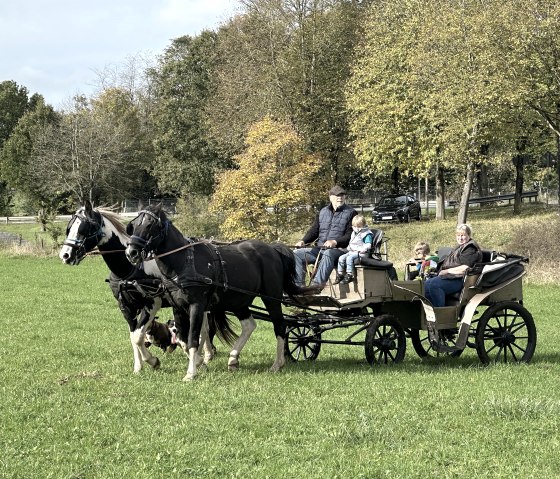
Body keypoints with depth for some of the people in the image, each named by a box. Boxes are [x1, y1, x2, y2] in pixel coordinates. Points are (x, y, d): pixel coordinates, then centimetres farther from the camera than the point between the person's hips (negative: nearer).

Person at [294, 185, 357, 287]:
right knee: (297, 253, -10)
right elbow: (314, 231, 19)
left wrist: (335, 242, -24)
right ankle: (299, 285, -15)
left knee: (328, 253, -41)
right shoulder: (323, 212, 21)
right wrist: (303, 241, -2)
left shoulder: (351, 213, 4)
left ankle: (317, 284, -53)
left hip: (339, 249, -6)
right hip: (319, 249, 6)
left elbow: (350, 236, -7)